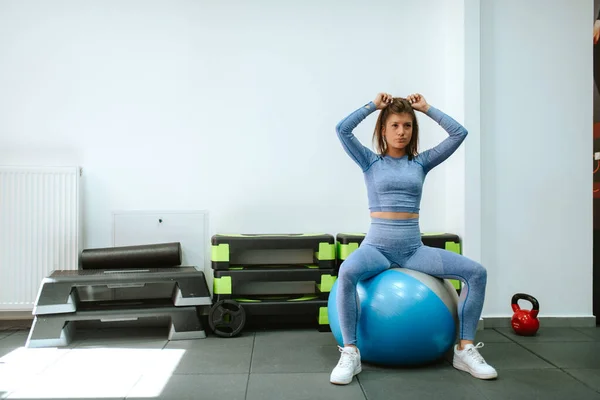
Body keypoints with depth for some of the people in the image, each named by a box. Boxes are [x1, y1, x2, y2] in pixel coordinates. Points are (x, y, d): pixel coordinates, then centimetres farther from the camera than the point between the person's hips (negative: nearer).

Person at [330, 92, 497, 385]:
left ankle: (465, 349, -6)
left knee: (476, 272, -17)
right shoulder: (370, 161, 6)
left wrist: (426, 108, 9)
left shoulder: (421, 162, 12)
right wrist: (373, 106, 3)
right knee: (347, 272, -37)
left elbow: (459, 133, 4)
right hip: (377, 246, -3)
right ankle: (350, 352, -24)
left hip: (414, 248, 3)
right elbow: (342, 129, -7)